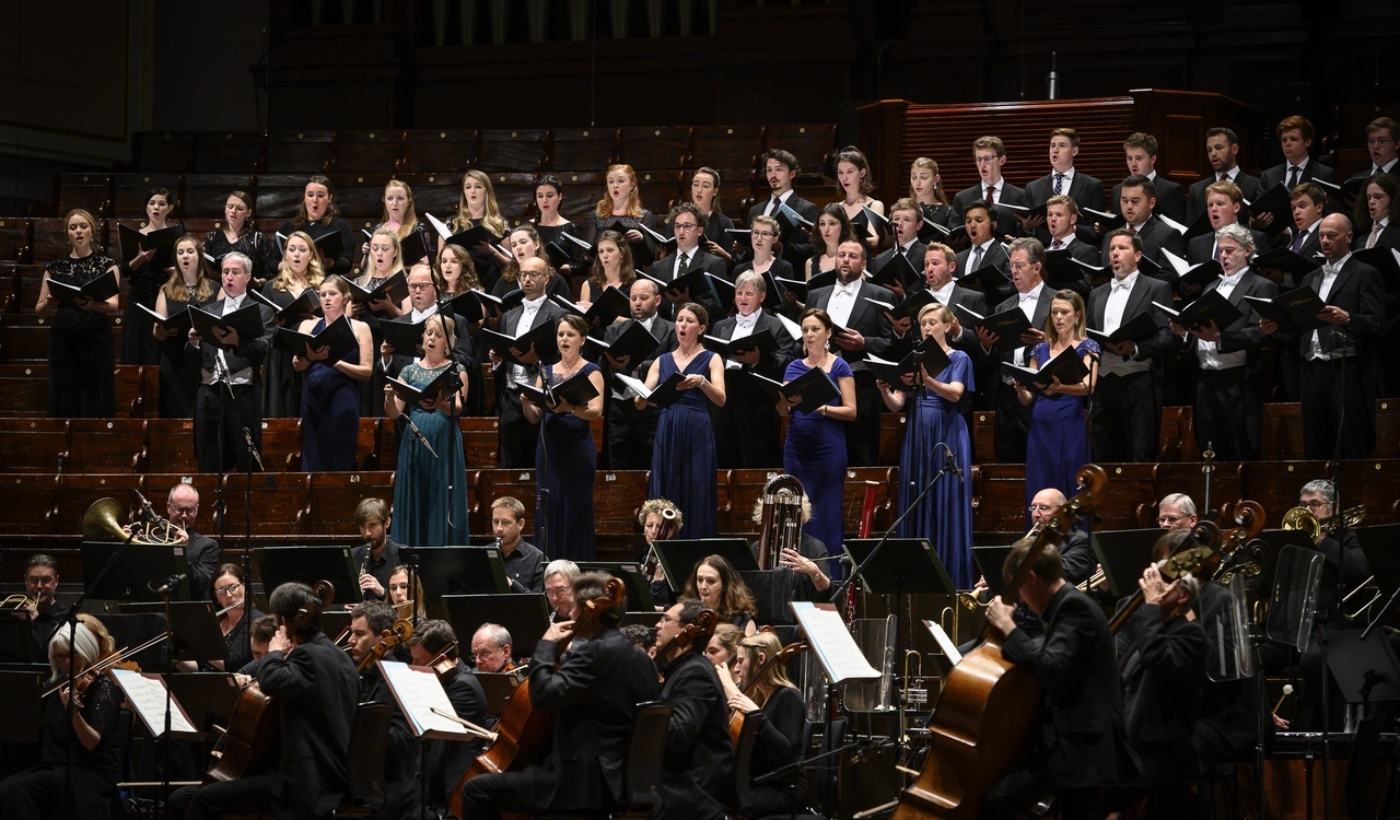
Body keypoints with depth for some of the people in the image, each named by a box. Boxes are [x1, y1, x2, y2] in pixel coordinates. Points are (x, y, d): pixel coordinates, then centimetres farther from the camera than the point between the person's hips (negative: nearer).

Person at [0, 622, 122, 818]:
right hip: (53, 767, 7)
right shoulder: (57, 684, 13)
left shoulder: (102, 687, -8)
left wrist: (74, 712, -35)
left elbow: (92, 744, -19)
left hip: (93, 774, -7)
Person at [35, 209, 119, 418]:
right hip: (63, 345, 2)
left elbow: (113, 305, -8)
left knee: (95, 404, -5)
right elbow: (39, 311, 10)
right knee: (66, 405, -1)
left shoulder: (107, 265, 6)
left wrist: (90, 304, -29)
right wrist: (49, 304, -14)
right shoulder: (55, 268, 11)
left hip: (96, 345, -2)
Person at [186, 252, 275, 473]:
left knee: (247, 465, -2)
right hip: (209, 394, 4)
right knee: (209, 466, 4)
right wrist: (193, 343, -10)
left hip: (243, 395, -3)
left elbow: (263, 348, -10)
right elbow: (192, 357, 12)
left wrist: (237, 341, -29)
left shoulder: (261, 311, 6)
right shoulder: (208, 311, 17)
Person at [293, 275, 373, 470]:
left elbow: (366, 371, -1)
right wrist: (310, 356, -19)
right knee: (313, 461, -2)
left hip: (343, 402, -2)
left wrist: (336, 362, -15)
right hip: (313, 399, 2)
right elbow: (297, 365, 3)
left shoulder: (360, 328, 6)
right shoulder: (308, 326, 12)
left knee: (340, 461, -4)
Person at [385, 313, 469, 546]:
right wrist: (390, 398, -17)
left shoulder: (456, 371, 5)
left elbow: (457, 409, -10)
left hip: (444, 445, -2)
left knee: (443, 504, -5)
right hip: (415, 442, 2)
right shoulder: (410, 371, 11)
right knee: (414, 505, 0)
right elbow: (394, 414, 5)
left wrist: (441, 404, -31)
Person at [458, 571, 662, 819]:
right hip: (617, 776, 10)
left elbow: (544, 694, -22)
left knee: (477, 790, -7)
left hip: (585, 781, -10)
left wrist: (547, 646, -8)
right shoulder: (639, 658, 14)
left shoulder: (595, 652, -15)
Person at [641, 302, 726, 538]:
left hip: (697, 434, -3)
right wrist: (641, 395, -17)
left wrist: (701, 381, -28)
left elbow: (720, 399, -10)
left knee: (697, 499, -5)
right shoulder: (662, 361, 14)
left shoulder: (711, 359, 5)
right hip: (667, 433, 3)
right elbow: (640, 403, 6)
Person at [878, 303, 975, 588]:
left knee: (947, 509, -5)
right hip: (916, 439, 5)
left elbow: (955, 393, -19)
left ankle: (951, 582, -2)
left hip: (947, 440, -5)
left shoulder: (959, 359, 0)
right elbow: (896, 405, 4)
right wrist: (884, 391, -18)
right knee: (916, 509, 3)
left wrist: (927, 381, -36)